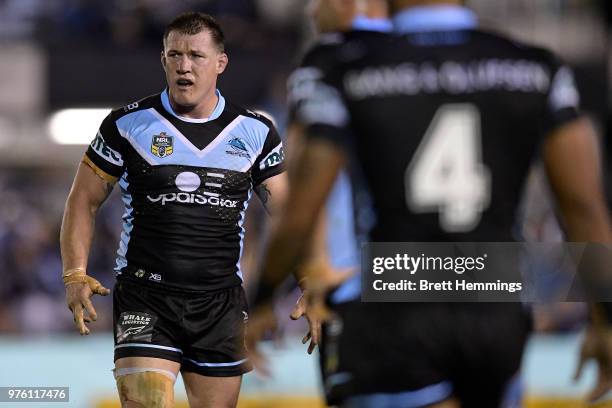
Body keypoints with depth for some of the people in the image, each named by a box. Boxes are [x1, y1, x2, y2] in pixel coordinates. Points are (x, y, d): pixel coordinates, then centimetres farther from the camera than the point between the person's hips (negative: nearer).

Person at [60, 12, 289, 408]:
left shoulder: (256, 133, 6)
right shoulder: (128, 124, 0)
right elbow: (84, 201, 6)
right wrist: (76, 275, -6)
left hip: (222, 301, 3)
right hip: (145, 299, -3)